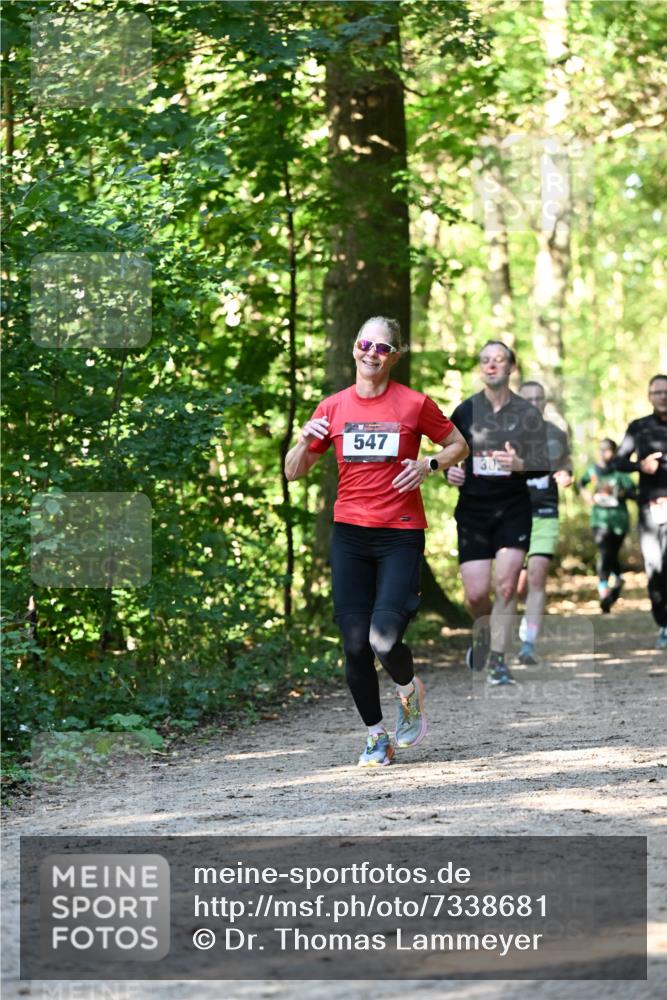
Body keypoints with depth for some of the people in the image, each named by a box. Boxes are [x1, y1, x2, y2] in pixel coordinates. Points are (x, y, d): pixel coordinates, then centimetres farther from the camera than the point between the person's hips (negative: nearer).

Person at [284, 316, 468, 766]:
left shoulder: (415, 404, 0)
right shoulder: (333, 408, 8)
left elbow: (459, 446, 13)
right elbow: (293, 472, 13)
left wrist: (428, 465, -7)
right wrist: (306, 441, -8)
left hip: (401, 535, -3)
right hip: (350, 536, 3)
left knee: (384, 639, -18)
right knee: (355, 646, -2)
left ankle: (410, 689, 17)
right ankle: (377, 736, 17)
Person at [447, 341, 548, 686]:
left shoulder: (528, 414, 1)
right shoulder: (464, 411, 4)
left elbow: (543, 467, -1)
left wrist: (520, 464, -22)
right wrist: (450, 471, -7)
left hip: (513, 508, -1)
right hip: (473, 508, 1)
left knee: (506, 583, -13)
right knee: (476, 593, -6)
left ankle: (497, 660, -4)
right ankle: (481, 632, 28)